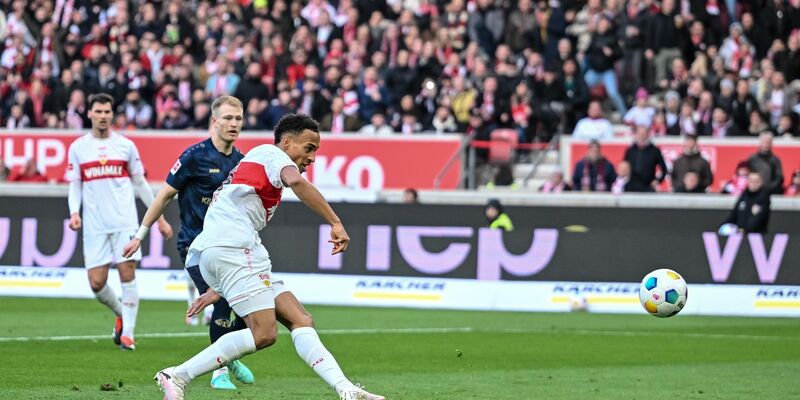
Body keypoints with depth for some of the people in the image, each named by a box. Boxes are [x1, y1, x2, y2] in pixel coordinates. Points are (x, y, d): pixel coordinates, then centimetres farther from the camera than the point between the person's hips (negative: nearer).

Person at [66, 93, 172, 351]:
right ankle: (121, 315, 24)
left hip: (125, 222, -1)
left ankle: (127, 334, -3)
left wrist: (160, 217, 13)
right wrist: (74, 212, -9)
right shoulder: (78, 148, 7)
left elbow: (140, 183, 13)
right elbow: (75, 185, 10)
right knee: (96, 283, -4)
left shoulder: (125, 145, 6)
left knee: (127, 274, -10)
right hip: (94, 224, 1)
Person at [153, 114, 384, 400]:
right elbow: (296, 181, -20)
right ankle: (178, 376, -15)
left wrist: (217, 289, 37)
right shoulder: (271, 154, 5)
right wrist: (335, 223, -20)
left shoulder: (254, 164, 33)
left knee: (300, 320, 0)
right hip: (233, 247, -10)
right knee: (264, 333, -17)